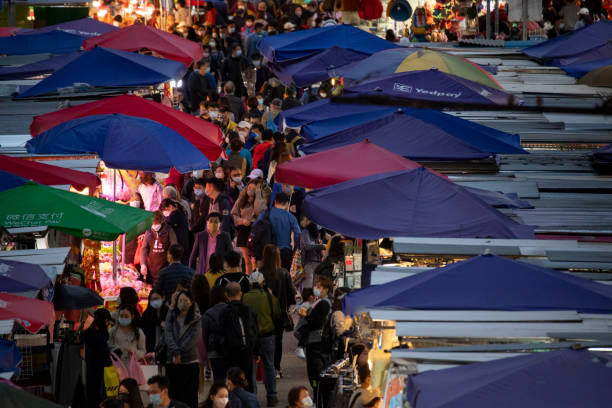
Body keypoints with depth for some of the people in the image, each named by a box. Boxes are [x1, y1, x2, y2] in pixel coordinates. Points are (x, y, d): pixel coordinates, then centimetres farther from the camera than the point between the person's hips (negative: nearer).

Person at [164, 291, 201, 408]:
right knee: (173, 393, 1)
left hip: (190, 360, -2)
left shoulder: (196, 318, 2)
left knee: (190, 395, -5)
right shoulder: (171, 316, 8)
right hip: (172, 361, 2)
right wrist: (175, 351, -17)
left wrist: (179, 351, -15)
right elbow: (168, 334, -3)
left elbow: (193, 337, -8)